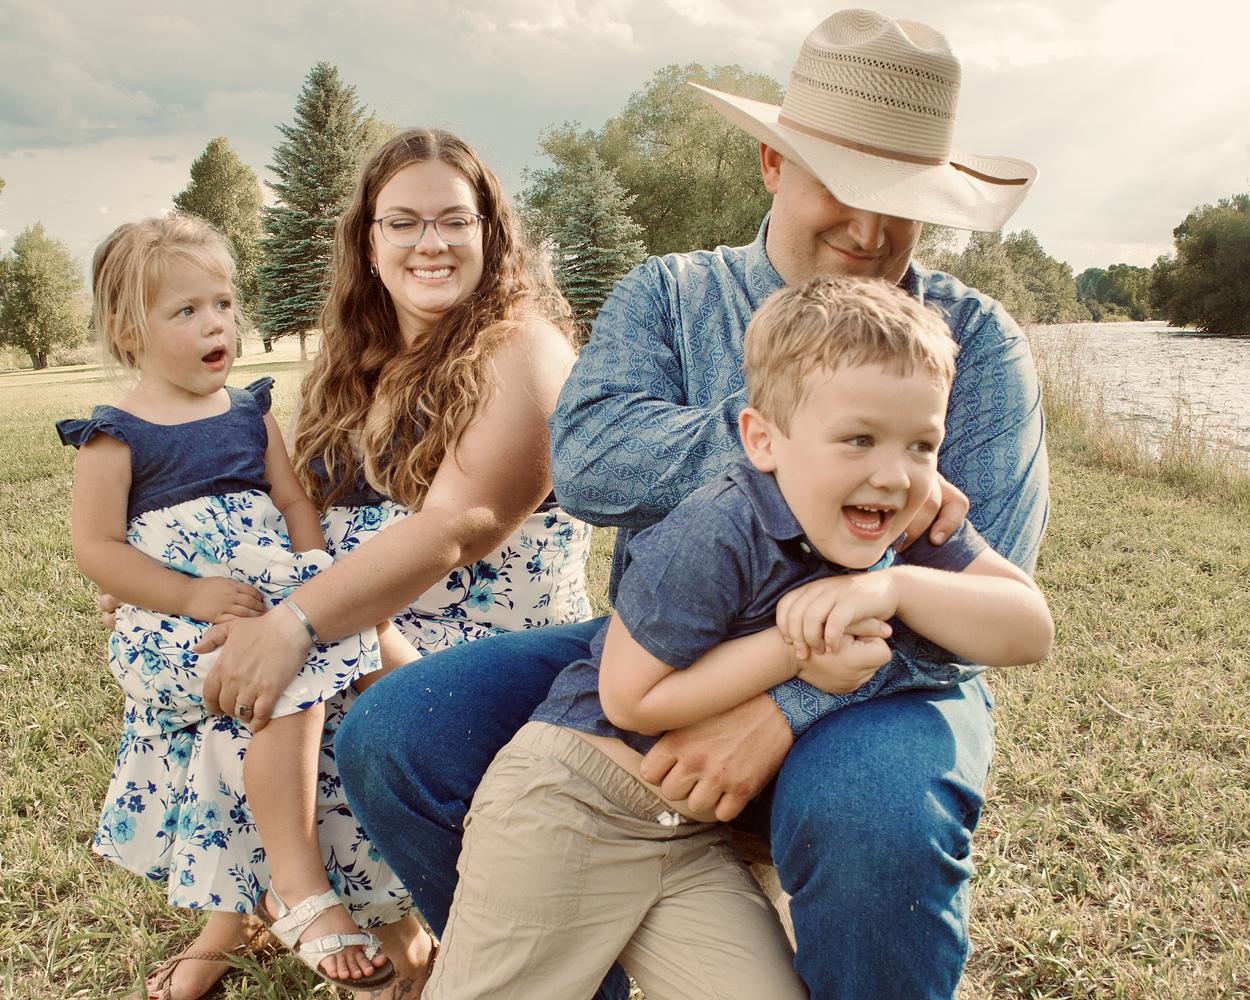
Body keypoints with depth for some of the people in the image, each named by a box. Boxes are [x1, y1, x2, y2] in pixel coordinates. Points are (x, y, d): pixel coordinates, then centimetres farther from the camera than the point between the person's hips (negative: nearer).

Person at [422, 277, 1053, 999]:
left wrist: (895, 586, -25)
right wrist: (792, 652, -27)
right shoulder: (714, 539, -26)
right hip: (573, 804, -5)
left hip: (702, 838, 5)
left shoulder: (914, 527, -5)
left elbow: (1031, 631, -10)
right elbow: (632, 700, -22)